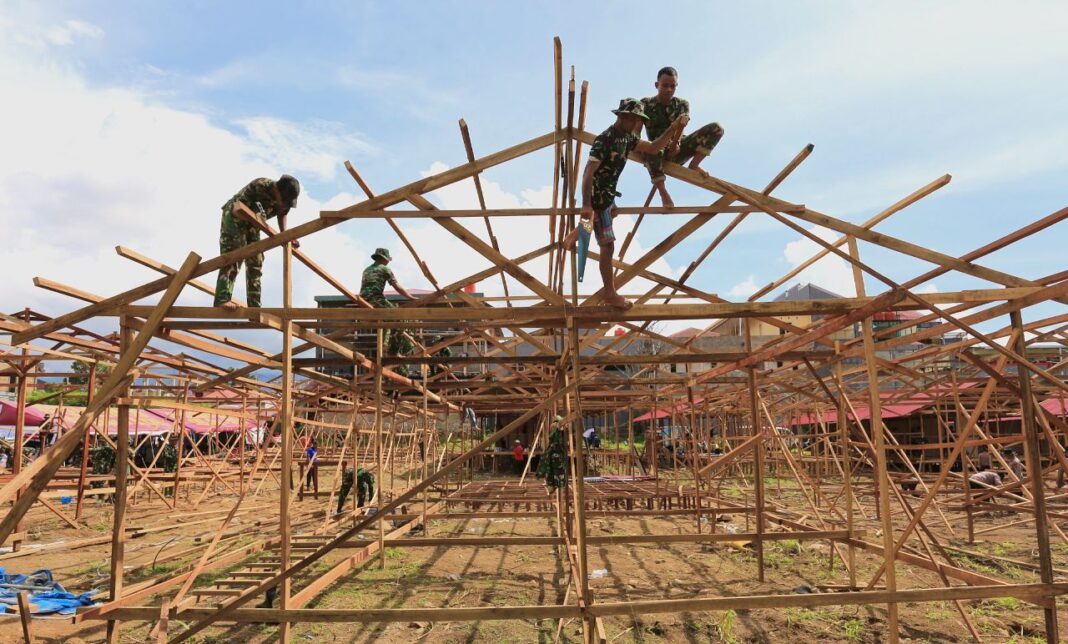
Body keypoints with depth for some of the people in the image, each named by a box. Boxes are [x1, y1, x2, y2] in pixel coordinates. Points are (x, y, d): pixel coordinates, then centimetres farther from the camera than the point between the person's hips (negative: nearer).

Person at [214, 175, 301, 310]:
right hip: (234, 216, -6)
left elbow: (282, 214, 9)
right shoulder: (259, 186, -33)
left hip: (252, 221, 6)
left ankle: (254, 306, 4)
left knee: (255, 261, 1)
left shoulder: (286, 199, -14)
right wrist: (260, 222, -39)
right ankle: (222, 299, -22)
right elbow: (237, 210, -30)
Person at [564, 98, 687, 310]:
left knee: (611, 214, 40)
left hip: (608, 194, 10)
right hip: (597, 197, -10)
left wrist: (673, 128, -9)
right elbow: (588, 172, -30)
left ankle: (572, 237, 59)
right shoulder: (604, 140, -26)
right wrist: (586, 205, -37)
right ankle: (610, 294, 1)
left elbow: (653, 148, 5)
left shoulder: (627, 137, 2)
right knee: (608, 245, -7)